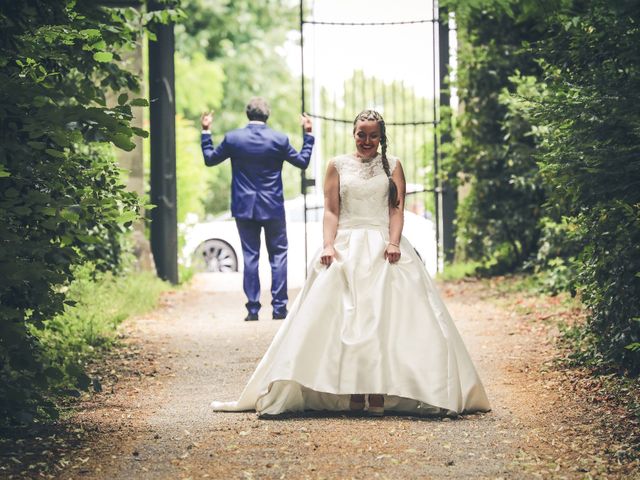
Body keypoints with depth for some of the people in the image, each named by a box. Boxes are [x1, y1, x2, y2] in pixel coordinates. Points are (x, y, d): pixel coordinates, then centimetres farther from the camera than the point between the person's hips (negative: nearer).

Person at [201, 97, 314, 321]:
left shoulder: (233, 138, -6)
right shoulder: (279, 139, -8)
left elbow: (210, 159, 8)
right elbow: (303, 161, 5)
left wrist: (206, 131, 18)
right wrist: (308, 134, 15)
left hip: (244, 208, 1)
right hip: (273, 208, -1)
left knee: (250, 256, 6)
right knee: (278, 255, 8)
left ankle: (253, 308, 4)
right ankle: (279, 307, 3)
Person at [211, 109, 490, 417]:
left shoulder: (392, 166, 11)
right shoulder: (338, 166, 11)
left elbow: (397, 209, 3)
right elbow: (331, 211, 5)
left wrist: (393, 242, -14)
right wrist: (328, 245, -10)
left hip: (383, 247, 0)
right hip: (346, 248, 1)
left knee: (384, 318, -11)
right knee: (344, 319, -8)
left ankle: (379, 394, -14)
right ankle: (353, 394, -8)